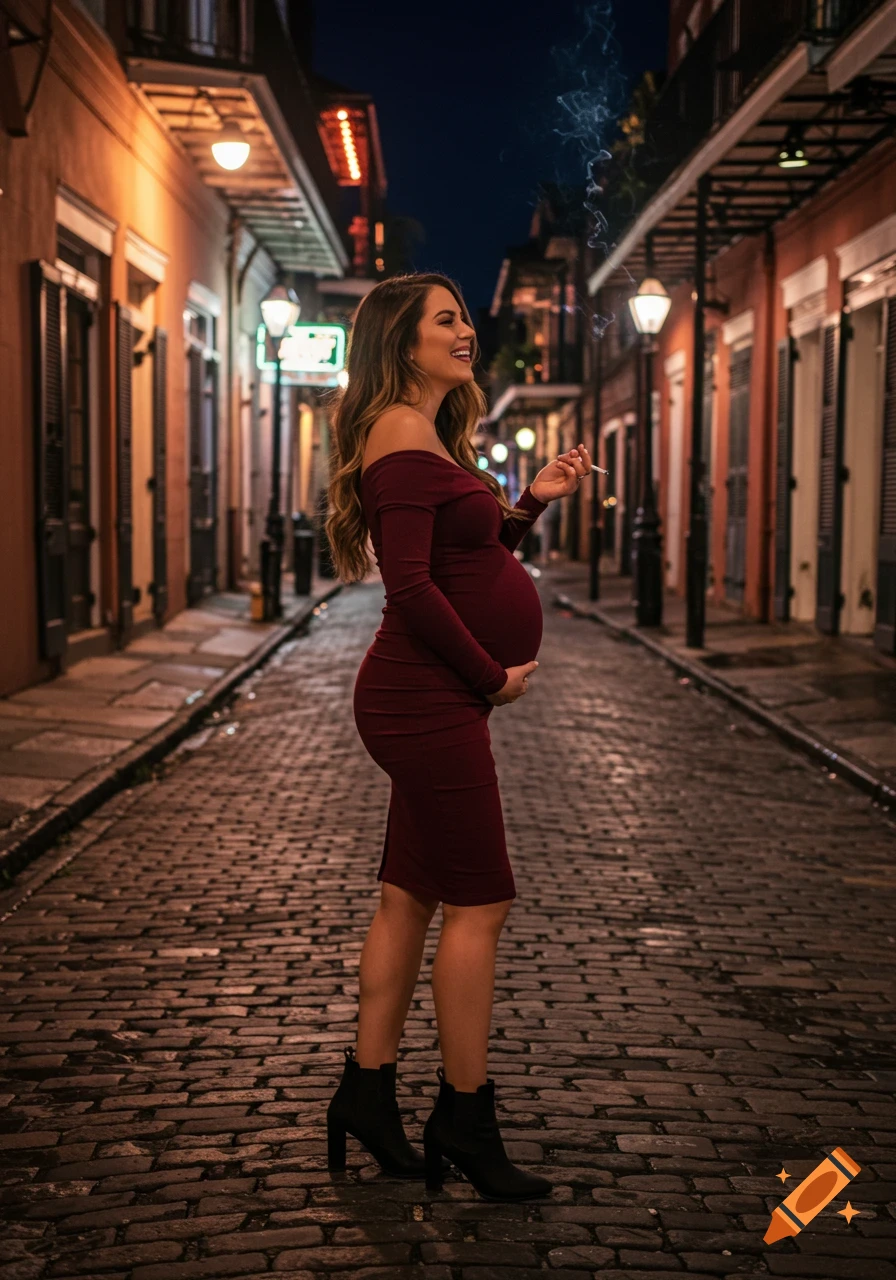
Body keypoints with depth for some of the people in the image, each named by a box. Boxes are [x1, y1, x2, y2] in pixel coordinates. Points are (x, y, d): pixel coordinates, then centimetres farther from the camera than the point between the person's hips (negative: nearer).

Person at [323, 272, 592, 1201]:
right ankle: (465, 1121, 7)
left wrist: (532, 501, 14)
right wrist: (494, 676, -14)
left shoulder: (429, 438, 17)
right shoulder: (402, 436, -15)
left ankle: (366, 1093, 21)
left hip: (435, 701, 10)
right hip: (428, 700, -10)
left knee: (410, 896, 13)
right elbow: (410, 583, -22)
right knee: (478, 904, -4)